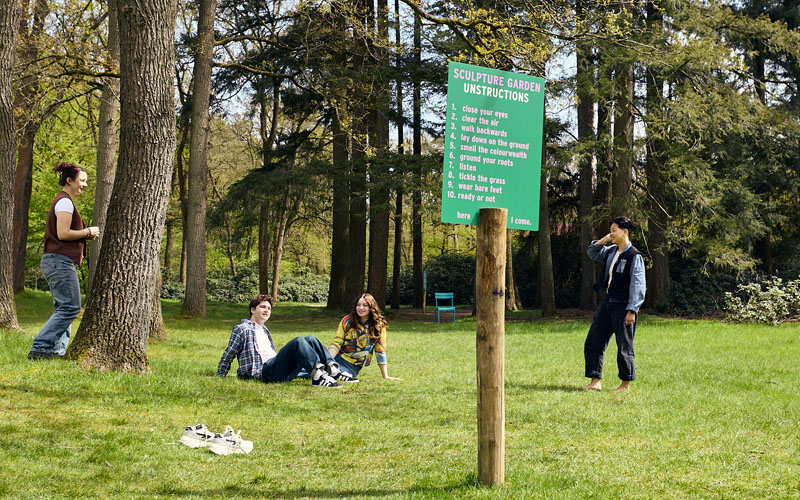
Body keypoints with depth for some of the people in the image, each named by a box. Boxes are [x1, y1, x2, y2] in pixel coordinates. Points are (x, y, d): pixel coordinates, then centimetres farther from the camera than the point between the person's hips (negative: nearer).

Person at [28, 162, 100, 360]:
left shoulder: (62, 201, 21)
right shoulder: (65, 202, -11)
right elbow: (63, 233, -19)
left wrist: (85, 235, 13)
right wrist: (88, 232, -8)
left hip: (55, 262, 11)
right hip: (61, 261, -11)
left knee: (64, 308, 10)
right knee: (70, 307, -12)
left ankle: (57, 349, 7)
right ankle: (40, 348, -15)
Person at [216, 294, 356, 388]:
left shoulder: (265, 331, 32)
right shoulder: (241, 329, 6)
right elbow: (228, 355, 6)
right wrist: (220, 378, 4)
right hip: (264, 371, -8)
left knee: (310, 339, -7)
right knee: (298, 341, -27)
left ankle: (333, 370, -25)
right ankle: (317, 375, -46)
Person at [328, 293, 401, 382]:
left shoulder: (379, 326, 0)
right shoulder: (347, 320, 5)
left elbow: (380, 352, 3)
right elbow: (336, 343, 1)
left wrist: (386, 377, 0)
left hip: (352, 366, -2)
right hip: (337, 358, 3)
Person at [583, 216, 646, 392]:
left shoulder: (634, 256, -12)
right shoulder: (610, 252, 10)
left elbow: (637, 285, -15)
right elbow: (592, 253, 27)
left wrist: (632, 310, -19)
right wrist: (602, 240, 9)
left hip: (623, 306, -8)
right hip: (606, 303, 8)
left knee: (624, 346, 1)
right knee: (592, 342, 5)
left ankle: (625, 384, 12)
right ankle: (595, 381, 11)